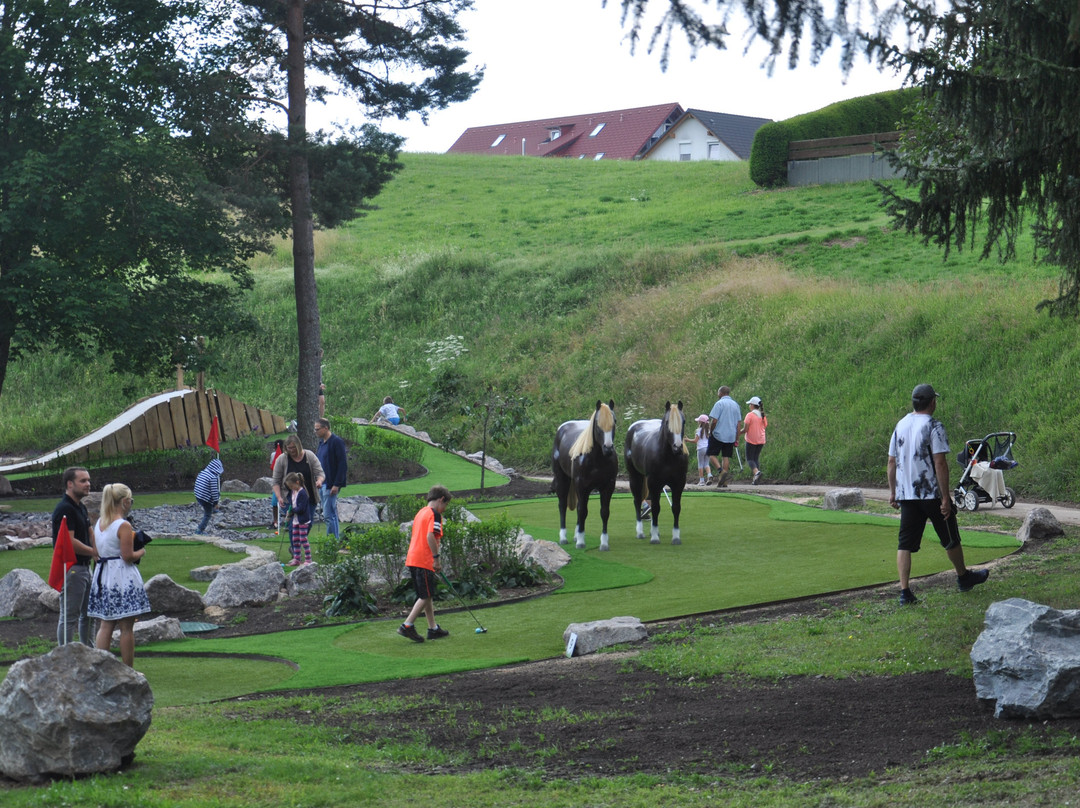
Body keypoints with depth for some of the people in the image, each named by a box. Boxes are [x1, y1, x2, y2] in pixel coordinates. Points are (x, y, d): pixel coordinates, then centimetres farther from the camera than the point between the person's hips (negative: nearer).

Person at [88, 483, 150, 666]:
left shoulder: (99, 523, 9)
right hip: (123, 578, -7)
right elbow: (128, 556, -16)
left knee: (105, 625, 11)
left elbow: (97, 550, 13)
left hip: (103, 575, 7)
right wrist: (141, 552, 1)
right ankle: (128, 671, 5)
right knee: (127, 628, 0)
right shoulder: (124, 526, -14)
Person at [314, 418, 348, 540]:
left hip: (331, 484, -9)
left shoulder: (336, 442, -13)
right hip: (322, 483, 9)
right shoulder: (321, 442, 14)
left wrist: (336, 485, -20)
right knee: (331, 514, 12)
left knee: (329, 515, -9)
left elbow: (342, 465, -17)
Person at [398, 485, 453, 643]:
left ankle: (433, 628, 22)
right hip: (424, 561, -9)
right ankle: (407, 625, -10)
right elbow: (430, 536, -22)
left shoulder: (420, 513, 20)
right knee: (426, 596, -5)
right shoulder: (435, 514, -8)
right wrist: (436, 558, -19)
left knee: (427, 596, 16)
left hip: (413, 559, 9)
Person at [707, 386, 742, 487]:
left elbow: (714, 421, -15)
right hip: (731, 437, 6)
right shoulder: (736, 405, 12)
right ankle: (724, 482, 4)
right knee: (726, 457, 7)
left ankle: (722, 471, -22)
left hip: (718, 434, -6)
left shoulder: (719, 404, -8)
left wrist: (710, 432, 1)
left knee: (712, 455, 1)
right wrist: (736, 439, 17)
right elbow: (738, 424, 13)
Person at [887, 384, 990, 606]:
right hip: (932, 494, -5)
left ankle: (904, 591, -9)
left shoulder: (900, 425, 8)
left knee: (905, 544, 1)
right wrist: (945, 498, -16)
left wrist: (892, 492, 20)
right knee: (950, 539, 14)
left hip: (906, 495, 5)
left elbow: (892, 462, 12)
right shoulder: (933, 426, -12)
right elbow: (940, 463, -17)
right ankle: (964, 578, 31)